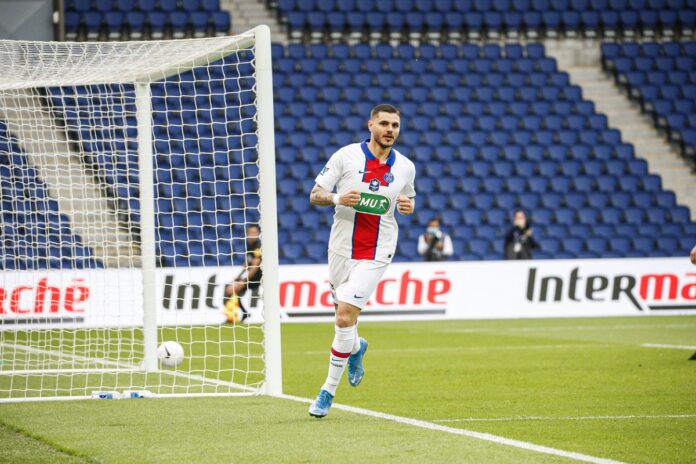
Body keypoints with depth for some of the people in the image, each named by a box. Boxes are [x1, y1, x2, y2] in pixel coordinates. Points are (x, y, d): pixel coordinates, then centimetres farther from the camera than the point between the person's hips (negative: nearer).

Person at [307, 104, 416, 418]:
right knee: (344, 316, 12)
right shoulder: (346, 156, -5)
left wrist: (408, 206, -4)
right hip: (342, 249, 1)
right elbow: (315, 195, -2)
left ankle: (328, 391, -3)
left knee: (345, 316, -13)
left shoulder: (405, 167, 2)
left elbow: (408, 200, 20)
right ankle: (356, 348, 51)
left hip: (376, 254, -1)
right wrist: (337, 198, -22)